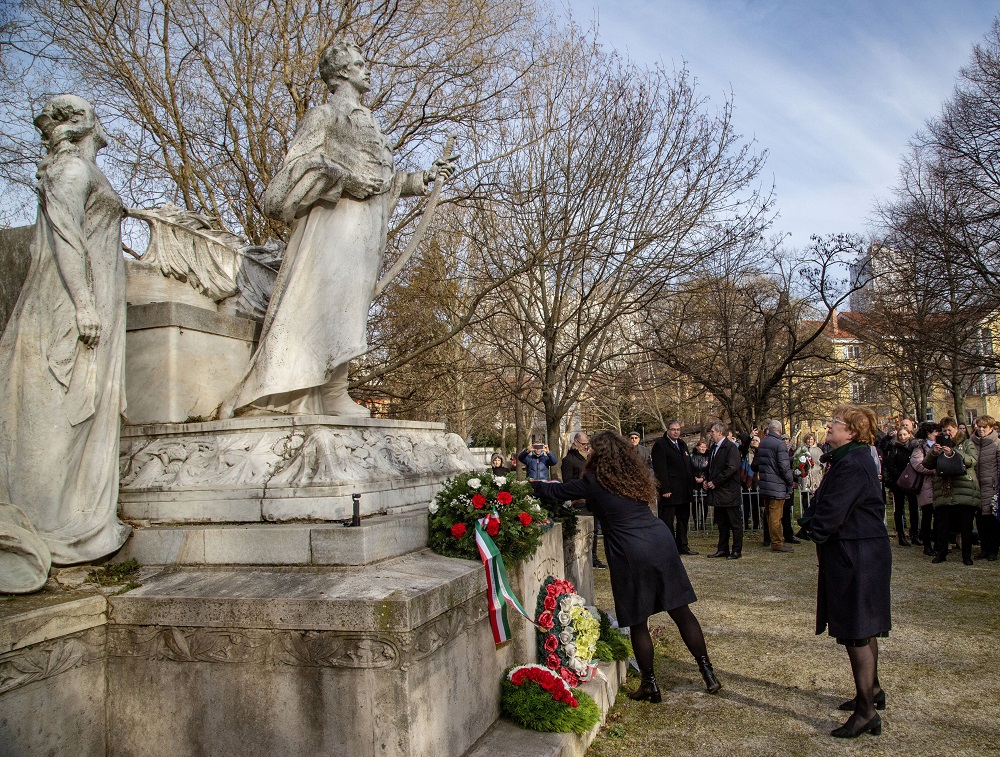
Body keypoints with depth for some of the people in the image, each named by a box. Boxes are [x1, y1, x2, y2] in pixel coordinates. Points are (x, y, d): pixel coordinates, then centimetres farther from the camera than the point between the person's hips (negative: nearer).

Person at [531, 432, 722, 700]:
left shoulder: (594, 483, -3)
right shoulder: (636, 474, 12)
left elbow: (555, 491, 8)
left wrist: (534, 484, 26)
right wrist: (585, 500, 33)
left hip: (631, 554, -5)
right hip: (661, 541, 5)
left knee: (637, 623, 9)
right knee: (681, 611, 12)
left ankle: (650, 685, 19)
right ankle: (708, 674, 18)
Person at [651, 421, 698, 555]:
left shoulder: (682, 444, 17)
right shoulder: (660, 445, -10)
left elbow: (689, 465, 21)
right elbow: (660, 469, -15)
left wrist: (692, 483, 11)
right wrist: (665, 489, -20)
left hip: (684, 491, 9)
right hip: (669, 491, -8)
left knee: (683, 519, 15)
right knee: (667, 520, -2)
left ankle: (682, 545, 25)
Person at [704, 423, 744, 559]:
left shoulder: (731, 448, -12)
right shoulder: (713, 448, 15)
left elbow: (732, 468, -21)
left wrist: (715, 482, -18)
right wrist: (706, 481, 6)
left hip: (729, 492, -9)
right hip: (718, 493, 9)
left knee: (735, 523, 1)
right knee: (721, 523, 14)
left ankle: (737, 550, 8)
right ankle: (722, 549, 21)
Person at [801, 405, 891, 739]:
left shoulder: (853, 465, -23)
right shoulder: (846, 459, 11)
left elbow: (830, 512, -23)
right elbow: (823, 502, 15)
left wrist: (814, 529, -5)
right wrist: (813, 521, -2)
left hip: (856, 555, -11)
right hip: (860, 552, 11)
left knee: (856, 630, -6)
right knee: (863, 627, 22)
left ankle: (866, 712, 1)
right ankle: (871, 689, 38)